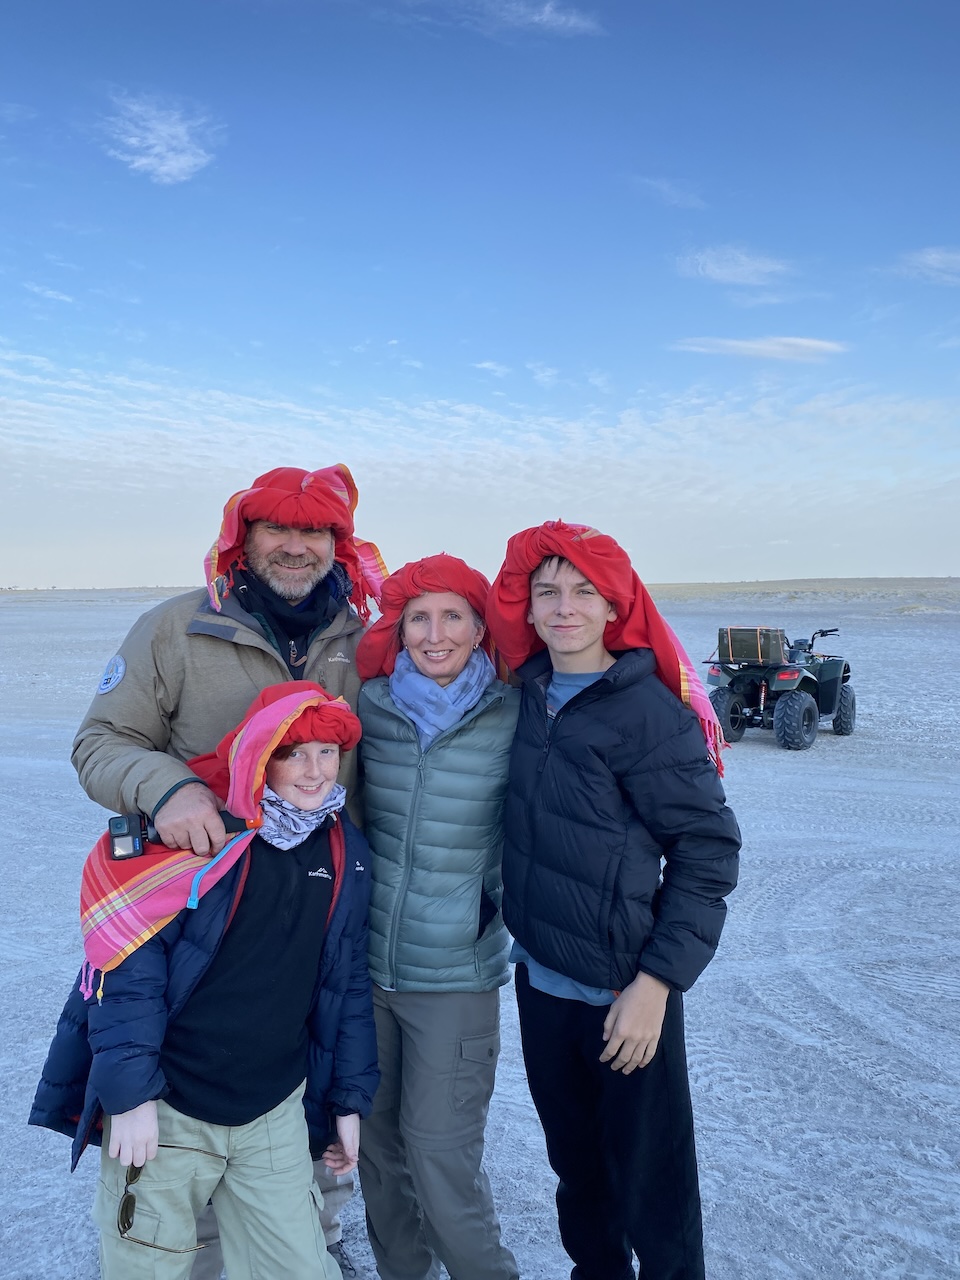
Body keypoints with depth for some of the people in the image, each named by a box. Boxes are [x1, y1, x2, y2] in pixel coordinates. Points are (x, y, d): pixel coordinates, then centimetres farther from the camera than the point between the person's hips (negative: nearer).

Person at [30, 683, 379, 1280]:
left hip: (276, 1114, 4)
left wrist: (349, 1098, 13)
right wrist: (130, 1090, -18)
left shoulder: (344, 852, 2)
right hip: (162, 1111, -4)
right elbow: (126, 960, -16)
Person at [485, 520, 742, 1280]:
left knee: (650, 1183, 7)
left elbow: (709, 848, -14)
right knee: (576, 1163, 22)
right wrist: (516, 921, 8)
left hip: (624, 993, -6)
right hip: (540, 978, 6)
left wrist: (657, 981, -16)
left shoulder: (649, 711, -16)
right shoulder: (531, 694, 2)